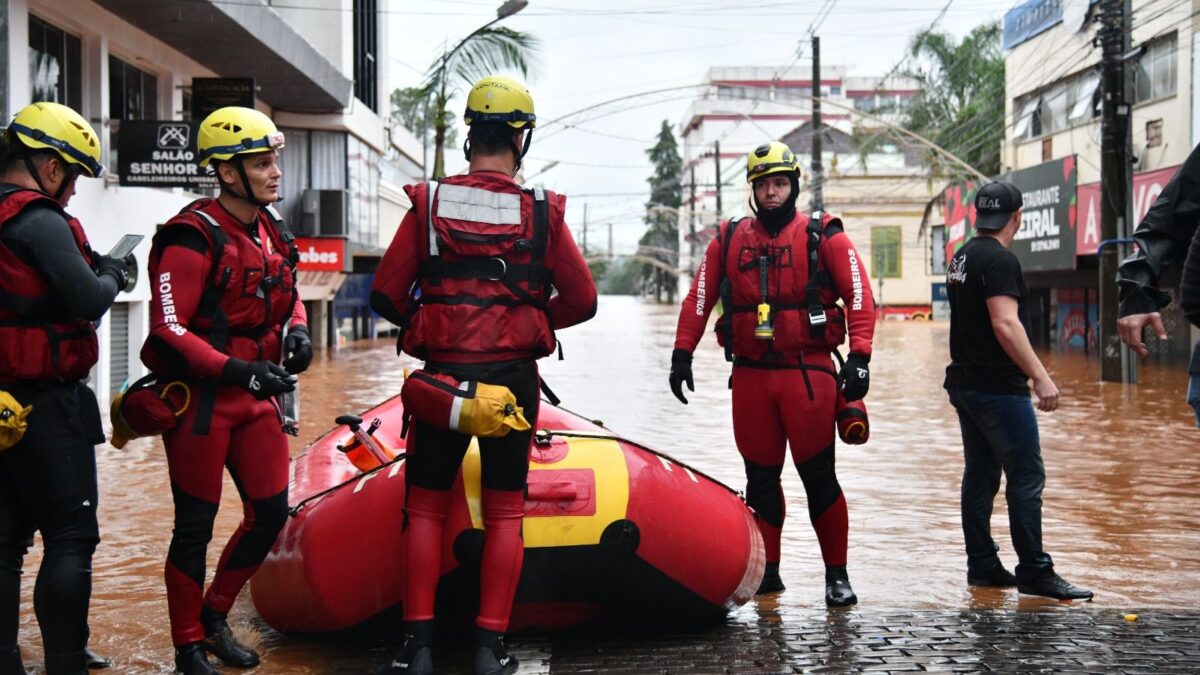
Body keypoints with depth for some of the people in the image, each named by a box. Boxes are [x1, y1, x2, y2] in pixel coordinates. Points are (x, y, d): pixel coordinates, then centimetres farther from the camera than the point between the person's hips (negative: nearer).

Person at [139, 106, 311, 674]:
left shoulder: (270, 229, 9)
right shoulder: (194, 238, -17)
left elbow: (286, 294, 24)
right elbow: (168, 331, -21)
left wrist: (296, 330, 2)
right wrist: (237, 370, -26)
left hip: (256, 397, 8)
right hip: (200, 399, -8)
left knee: (270, 512, 9)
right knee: (195, 527, 3)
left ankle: (214, 616, 30)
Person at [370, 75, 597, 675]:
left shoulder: (429, 204, -3)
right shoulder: (542, 212, -3)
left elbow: (386, 294, -4)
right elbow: (582, 300, 0)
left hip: (441, 374, 0)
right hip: (513, 376, 0)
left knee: (425, 506, 11)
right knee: (504, 512, 9)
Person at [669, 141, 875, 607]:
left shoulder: (823, 237, 1)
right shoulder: (729, 240, 11)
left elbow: (859, 296, -4)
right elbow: (698, 299, 12)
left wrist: (859, 357, -14)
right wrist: (682, 353, 4)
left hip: (808, 373, -3)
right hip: (750, 376, 3)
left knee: (818, 476, -2)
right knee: (760, 476, 9)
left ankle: (837, 575, 8)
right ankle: (766, 571, 20)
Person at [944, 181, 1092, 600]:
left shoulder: (961, 258, 14)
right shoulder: (1000, 259, -14)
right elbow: (1005, 325, -24)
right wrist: (1041, 377, -25)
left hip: (965, 383, 10)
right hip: (998, 387, -10)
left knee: (980, 475, 12)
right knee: (1027, 477, -6)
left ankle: (982, 566, 16)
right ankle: (1034, 572, -4)